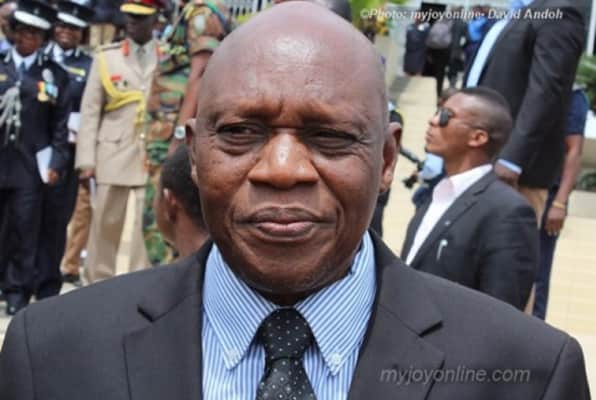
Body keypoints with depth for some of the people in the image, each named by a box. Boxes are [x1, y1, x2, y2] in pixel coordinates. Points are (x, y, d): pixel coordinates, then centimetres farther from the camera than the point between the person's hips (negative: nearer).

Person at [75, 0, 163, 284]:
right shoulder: (106, 58, 8)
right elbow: (90, 111, 4)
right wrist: (86, 160, -3)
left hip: (156, 156, -1)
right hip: (113, 155, 1)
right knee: (105, 223, 6)